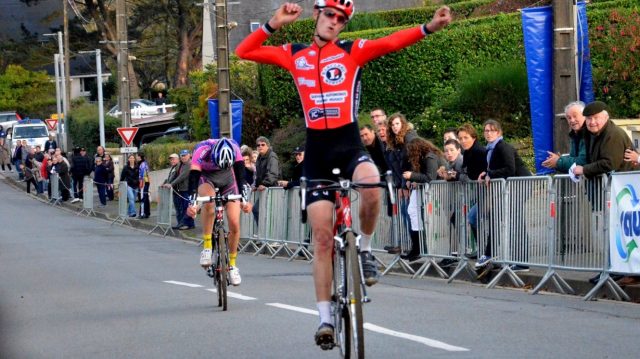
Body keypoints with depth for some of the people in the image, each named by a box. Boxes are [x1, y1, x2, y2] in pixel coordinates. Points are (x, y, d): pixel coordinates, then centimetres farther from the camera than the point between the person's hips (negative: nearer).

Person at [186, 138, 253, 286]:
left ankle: (232, 265, 11)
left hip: (227, 177, 2)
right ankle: (207, 248, -26)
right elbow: (193, 178, -41)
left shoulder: (234, 149, -30)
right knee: (209, 203, -37)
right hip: (206, 177, -2)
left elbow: (240, 175, -33)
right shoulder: (202, 150, -35)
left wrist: (244, 200, -47)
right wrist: (192, 204, -54)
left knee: (234, 224, -9)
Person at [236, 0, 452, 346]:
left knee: (371, 185, -36)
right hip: (316, 149, 2)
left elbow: (391, 43, -14)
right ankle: (325, 318, 4)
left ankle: (364, 249, -7)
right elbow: (243, 52, 9)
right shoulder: (294, 55, 9)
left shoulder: (353, 51, 2)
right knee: (322, 237, -2)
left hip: (348, 144, -2)